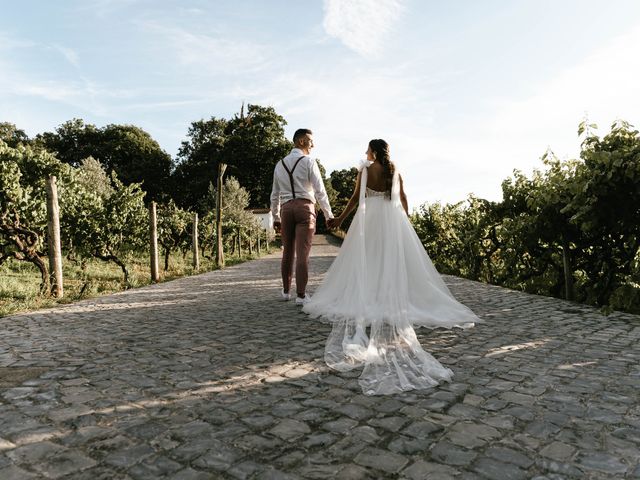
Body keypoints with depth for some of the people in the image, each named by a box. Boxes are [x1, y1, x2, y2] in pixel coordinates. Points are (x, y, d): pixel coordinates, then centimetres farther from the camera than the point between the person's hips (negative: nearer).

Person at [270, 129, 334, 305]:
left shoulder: (280, 164, 15)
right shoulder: (308, 161, -2)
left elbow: (275, 194, 18)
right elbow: (320, 191, -6)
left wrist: (276, 217, 24)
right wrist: (328, 214, -1)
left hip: (286, 208, 5)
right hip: (305, 207, -5)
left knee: (287, 251, 15)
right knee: (302, 253, -5)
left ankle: (286, 291, 26)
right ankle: (301, 295, -4)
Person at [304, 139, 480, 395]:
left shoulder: (365, 169, -1)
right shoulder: (395, 171, 10)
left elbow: (356, 197, -3)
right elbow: (403, 200, 12)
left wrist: (340, 219, 4)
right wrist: (405, 221, 23)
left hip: (370, 218, -3)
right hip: (393, 220, 3)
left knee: (366, 262, 1)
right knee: (395, 262, 5)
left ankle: (364, 303, -3)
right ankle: (395, 302, 2)